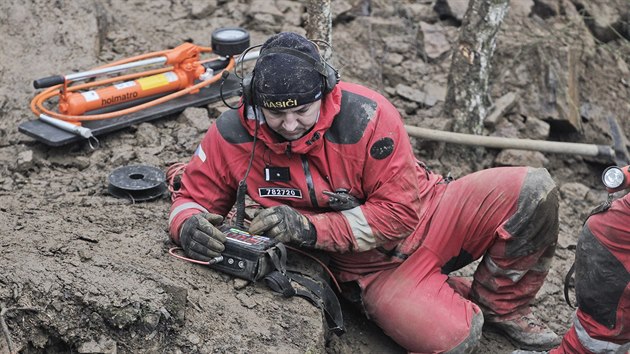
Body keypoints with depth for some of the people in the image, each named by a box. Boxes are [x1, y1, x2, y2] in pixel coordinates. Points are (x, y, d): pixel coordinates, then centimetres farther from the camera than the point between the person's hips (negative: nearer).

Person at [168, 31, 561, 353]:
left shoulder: (366, 115, -23)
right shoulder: (232, 136, -15)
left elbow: (398, 211, -20)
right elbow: (193, 198, 0)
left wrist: (311, 227, -30)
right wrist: (189, 225, -26)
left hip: (423, 217, 1)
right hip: (372, 269, 0)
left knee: (532, 190, -21)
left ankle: (500, 305, 4)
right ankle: (463, 307, 11)